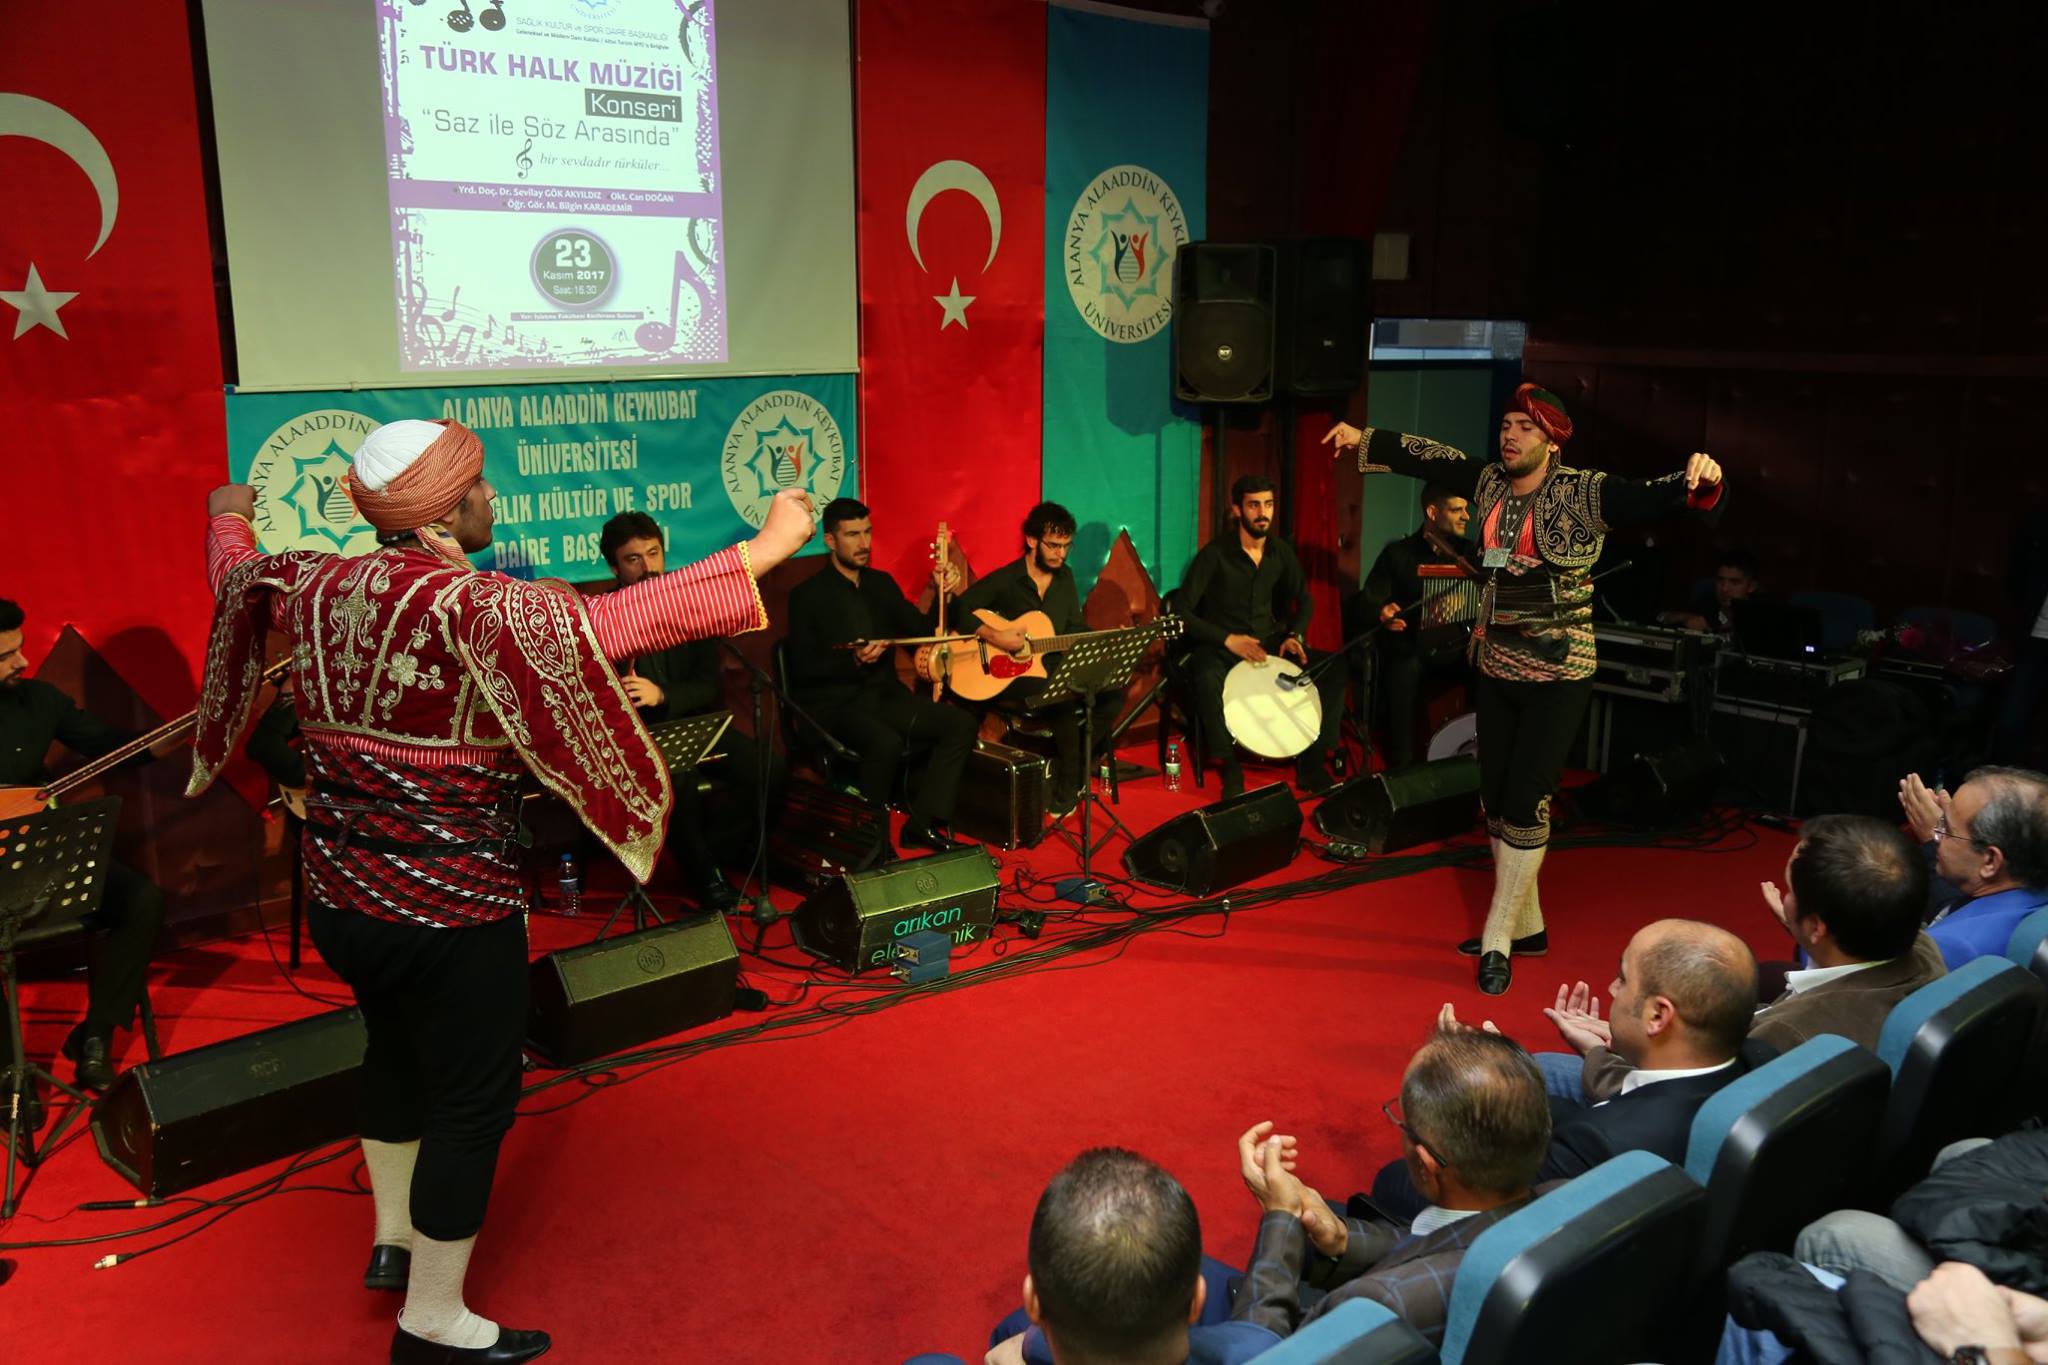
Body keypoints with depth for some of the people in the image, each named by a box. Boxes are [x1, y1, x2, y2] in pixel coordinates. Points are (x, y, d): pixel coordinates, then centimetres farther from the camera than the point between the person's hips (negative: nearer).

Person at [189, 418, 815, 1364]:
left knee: (395, 1050, 29)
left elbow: (236, 576, 20)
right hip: (450, 914, -8)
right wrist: (772, 546, -31)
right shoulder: (472, 609, -24)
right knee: (473, 1101, 9)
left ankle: (394, 1239, 49)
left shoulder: (314, 586, -2)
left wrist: (229, 516, 43)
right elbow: (619, 622, -34)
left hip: (339, 896, 8)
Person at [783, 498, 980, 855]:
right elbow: (801, 670, -10)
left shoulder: (881, 583, 13)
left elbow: (925, 632, 15)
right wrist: (853, 660, -24)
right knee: (886, 743, -36)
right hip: (835, 704, -6)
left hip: (885, 695, 7)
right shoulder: (808, 595, -5)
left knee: (961, 724, -13)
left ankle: (921, 824, -10)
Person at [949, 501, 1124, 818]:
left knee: (1112, 694, -14)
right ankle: (1068, 785, -17)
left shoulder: (1064, 577, 10)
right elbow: (957, 610, -15)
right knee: (1064, 699, -33)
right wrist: (993, 636, -25)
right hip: (1007, 675, -6)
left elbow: (1076, 628, 13)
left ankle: (1068, 766, -4)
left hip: (1054, 670, 7)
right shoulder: (1003, 581, -9)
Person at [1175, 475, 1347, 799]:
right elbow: (1180, 612, -16)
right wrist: (1228, 639, -26)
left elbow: (1304, 600, 16)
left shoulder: (1281, 551, 3)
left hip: (1270, 641, 5)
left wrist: (1295, 634, -4)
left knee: (1334, 667, -15)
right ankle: (1230, 766, -19)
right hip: (1221, 647, -5)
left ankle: (1312, 761, -4)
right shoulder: (1214, 554, -14)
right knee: (1208, 679, -40)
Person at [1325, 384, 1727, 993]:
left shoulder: (1585, 494, -13)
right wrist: (1366, 440, 24)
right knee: (1495, 799, 12)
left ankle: (1498, 942, 6)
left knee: (1525, 802, -6)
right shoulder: (1490, 484, 4)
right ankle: (1526, 925, 28)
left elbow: (1650, 496, -25)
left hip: (1557, 675, -6)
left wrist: (1697, 481, -46)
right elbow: (1431, 458, 16)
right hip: (1497, 669, 7)